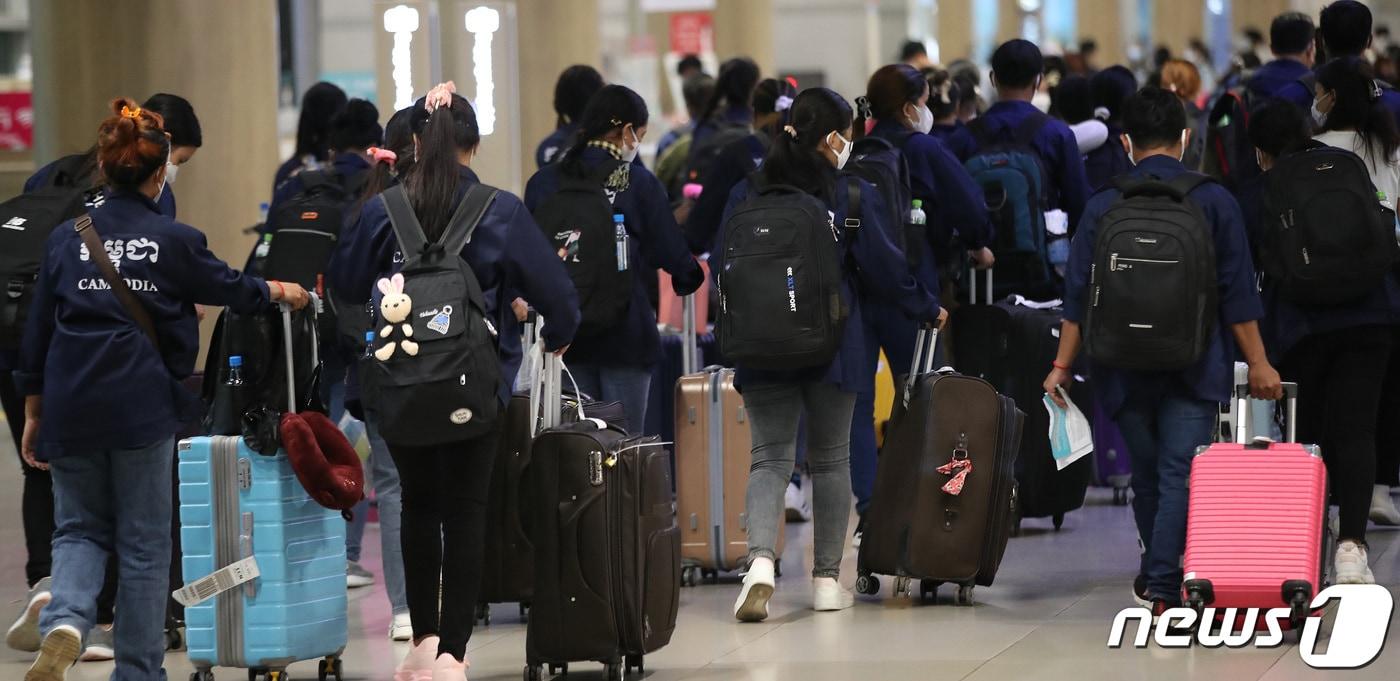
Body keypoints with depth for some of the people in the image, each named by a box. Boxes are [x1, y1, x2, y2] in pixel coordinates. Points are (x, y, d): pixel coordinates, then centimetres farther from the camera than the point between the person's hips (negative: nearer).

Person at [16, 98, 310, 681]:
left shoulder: (64, 239, 3)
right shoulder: (174, 240, -4)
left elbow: (37, 332, 6)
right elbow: (229, 289, 13)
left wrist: (33, 414, 14)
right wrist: (280, 292, 33)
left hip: (70, 408, 2)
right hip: (141, 407, -2)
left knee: (80, 528, 14)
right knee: (143, 541, 9)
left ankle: (64, 624, -14)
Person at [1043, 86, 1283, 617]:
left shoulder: (1104, 205, 0)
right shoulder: (1213, 201, -2)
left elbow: (1078, 294, 1)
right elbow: (1238, 293, -2)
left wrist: (1062, 365, 7)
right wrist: (1258, 363, 4)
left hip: (1125, 368, 2)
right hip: (1194, 367, -2)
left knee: (1146, 475, 16)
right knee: (1180, 474, -5)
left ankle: (1157, 577, 29)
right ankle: (1163, 588, -17)